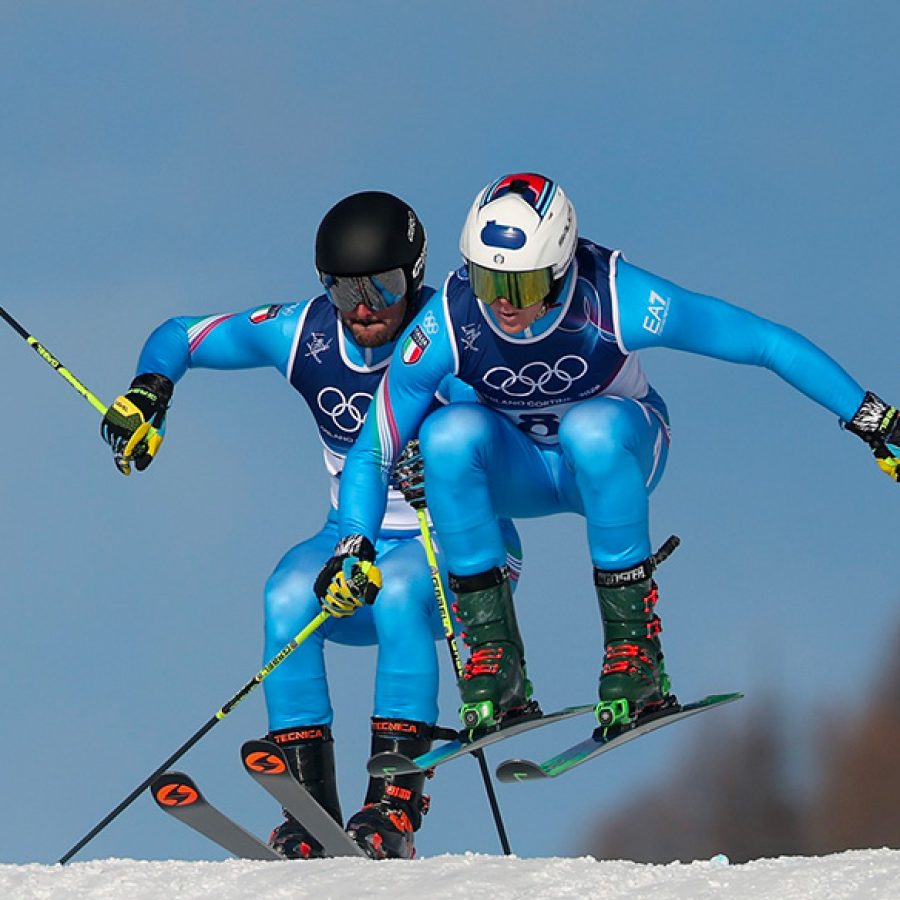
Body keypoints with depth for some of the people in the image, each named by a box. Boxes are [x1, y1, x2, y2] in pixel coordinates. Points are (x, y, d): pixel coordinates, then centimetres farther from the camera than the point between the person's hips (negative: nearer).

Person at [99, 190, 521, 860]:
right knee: (288, 597, -27)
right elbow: (181, 336, 6)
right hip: (356, 540, 4)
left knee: (398, 592, -36)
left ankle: (395, 807, -34)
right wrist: (150, 390, -15)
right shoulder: (302, 333, -5)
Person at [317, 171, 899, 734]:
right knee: (449, 434, -32)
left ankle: (633, 638, -26)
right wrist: (353, 547, -32)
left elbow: (769, 343, -23)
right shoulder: (449, 323, -27)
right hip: (520, 471, 2)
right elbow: (375, 450, -18)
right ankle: (493, 652, -23)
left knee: (590, 427, -37)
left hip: (618, 452, -2)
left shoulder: (618, 300, -31)